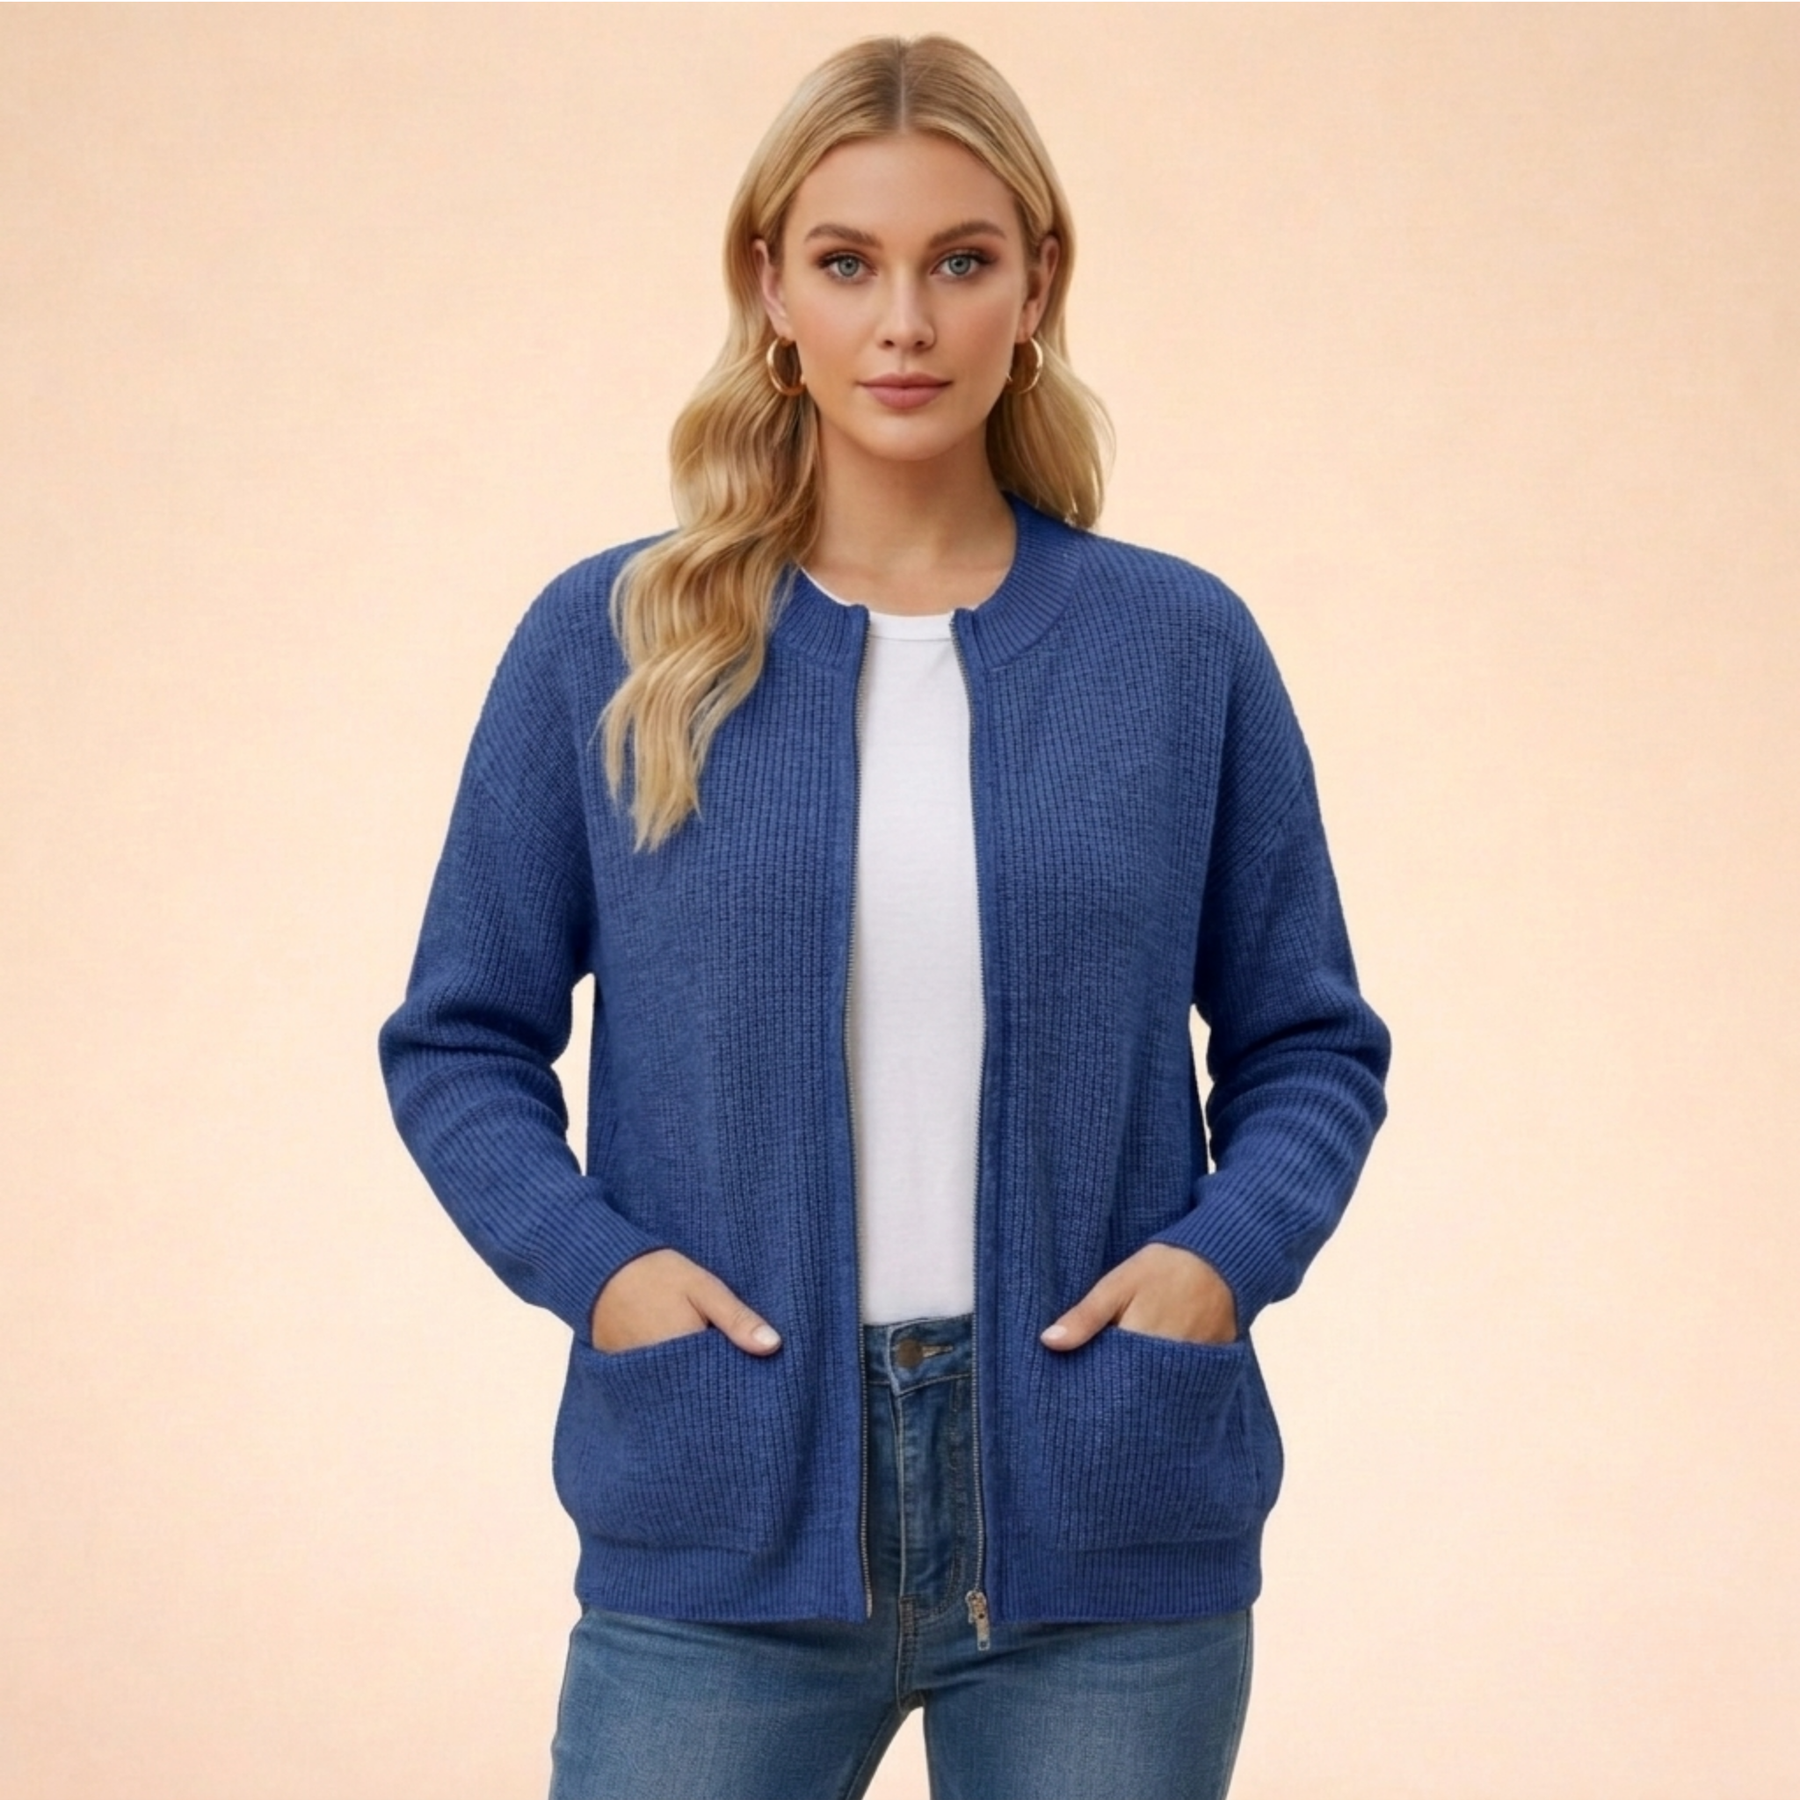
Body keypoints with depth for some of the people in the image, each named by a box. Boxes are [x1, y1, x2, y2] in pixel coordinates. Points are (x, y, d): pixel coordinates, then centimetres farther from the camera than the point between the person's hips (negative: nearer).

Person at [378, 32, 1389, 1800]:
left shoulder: (1185, 647, 4)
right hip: (722, 1530, 0)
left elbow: (1309, 1041, 9)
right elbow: (461, 1039, 7)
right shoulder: (604, 645, 2)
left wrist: (1225, 1251, -9)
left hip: (1106, 1525, 1)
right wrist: (590, 1261, -9)